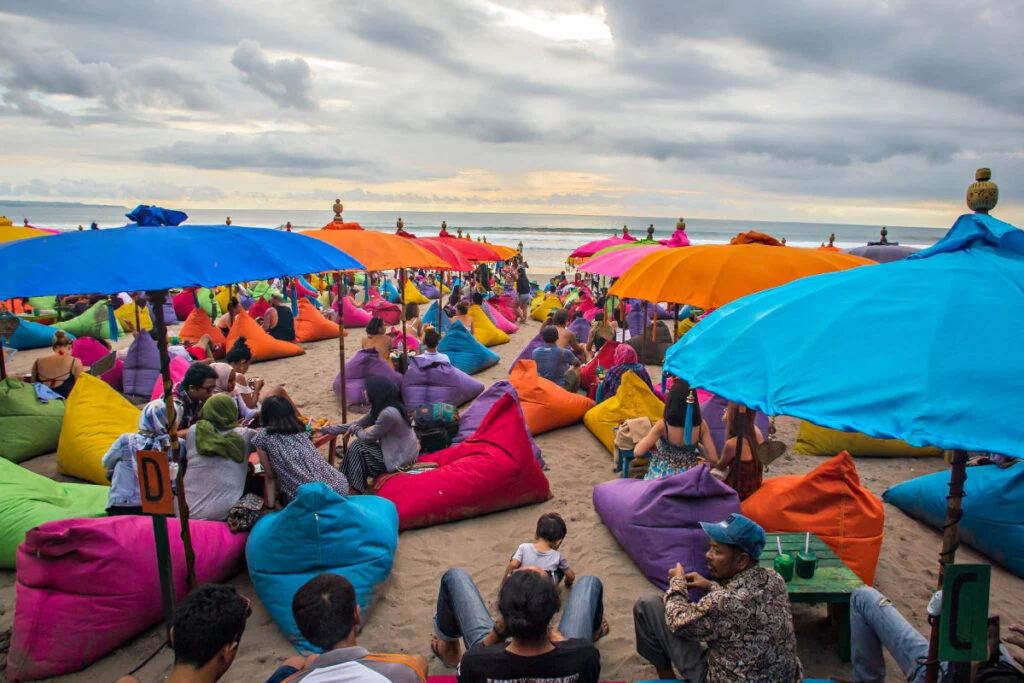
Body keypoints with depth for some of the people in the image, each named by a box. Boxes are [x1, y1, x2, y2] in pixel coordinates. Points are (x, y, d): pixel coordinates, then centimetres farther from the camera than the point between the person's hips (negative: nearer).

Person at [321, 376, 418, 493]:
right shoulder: (380, 407, 2)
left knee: (357, 447, -7)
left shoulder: (388, 413, -27)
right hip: (397, 450, 9)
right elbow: (357, 424, 10)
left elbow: (368, 437, -16)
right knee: (356, 445, 7)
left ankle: (355, 489, 8)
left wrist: (355, 429, 4)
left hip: (401, 459, -9)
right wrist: (325, 429, 10)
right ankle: (346, 483, 16)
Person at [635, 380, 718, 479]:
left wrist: (645, 440, -4)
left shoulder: (662, 425, -22)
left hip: (663, 478, -2)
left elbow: (637, 452, -25)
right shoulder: (701, 426, -14)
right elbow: (713, 460, -10)